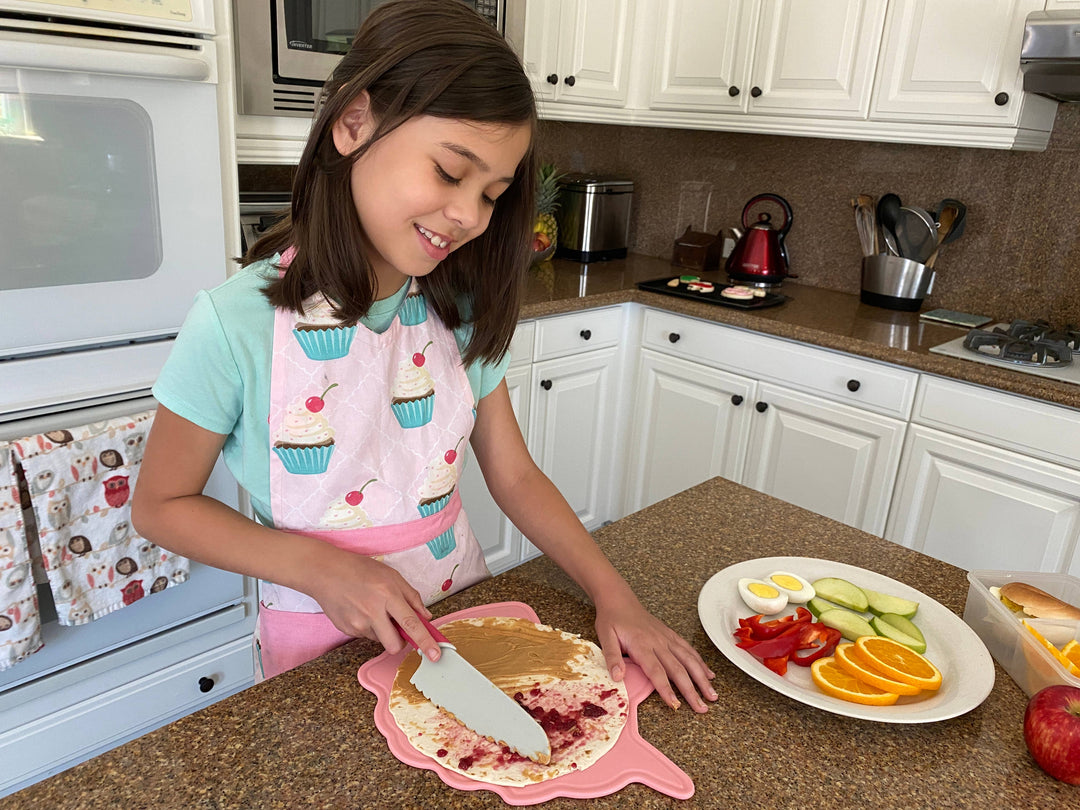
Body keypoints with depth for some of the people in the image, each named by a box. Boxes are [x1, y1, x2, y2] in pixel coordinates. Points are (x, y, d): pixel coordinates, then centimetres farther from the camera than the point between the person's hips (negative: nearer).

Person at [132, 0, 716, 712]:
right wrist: (321, 568, -24)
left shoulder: (460, 310, -8)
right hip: (323, 650, -3)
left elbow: (514, 475, -4)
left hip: (461, 620, 4)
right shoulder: (236, 324, -22)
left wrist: (615, 598, -14)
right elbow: (161, 505, -11)